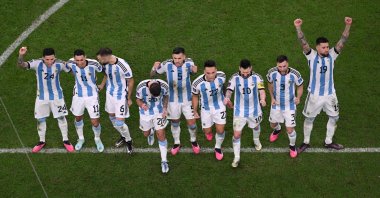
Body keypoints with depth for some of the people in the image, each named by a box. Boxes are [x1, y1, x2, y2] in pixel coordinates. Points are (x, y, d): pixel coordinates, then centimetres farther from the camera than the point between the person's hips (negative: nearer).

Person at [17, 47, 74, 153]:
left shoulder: (59, 64, -19)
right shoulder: (37, 63, -22)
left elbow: (71, 70, -2)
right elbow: (22, 65, -35)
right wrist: (21, 55, -55)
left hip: (57, 96, 0)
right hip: (42, 96, 0)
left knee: (61, 117, 11)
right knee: (40, 119, 12)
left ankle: (66, 140, 29)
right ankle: (42, 141, 32)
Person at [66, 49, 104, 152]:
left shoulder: (93, 64, -27)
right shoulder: (71, 63, -19)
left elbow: (102, 70, -5)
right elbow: (65, 65, 7)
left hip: (92, 96, -3)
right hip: (78, 95, 3)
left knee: (95, 122, -1)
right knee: (78, 118, 20)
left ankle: (97, 139, 31)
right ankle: (81, 138, 47)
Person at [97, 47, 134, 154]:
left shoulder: (122, 65, -28)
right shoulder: (105, 64, -10)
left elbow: (131, 81, -14)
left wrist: (129, 98, -6)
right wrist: (102, 85, 25)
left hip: (121, 96, -6)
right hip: (110, 93, 7)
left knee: (119, 122, -7)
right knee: (112, 116, 18)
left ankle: (128, 141, 20)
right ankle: (123, 136, 41)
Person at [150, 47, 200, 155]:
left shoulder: (189, 63, -17)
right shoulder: (167, 64, -18)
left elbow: (193, 71, 5)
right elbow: (152, 74, -6)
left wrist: (194, 70, -21)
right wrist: (155, 68, -30)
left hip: (187, 98, 0)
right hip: (173, 99, 0)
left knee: (191, 122, 4)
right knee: (174, 122, 14)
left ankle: (193, 141, 33)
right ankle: (177, 143, 37)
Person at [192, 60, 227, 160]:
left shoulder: (222, 76, -25)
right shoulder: (197, 83, -32)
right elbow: (195, 96, -10)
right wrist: (195, 111, 2)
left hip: (219, 106, 1)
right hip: (206, 108, -1)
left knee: (220, 130, -1)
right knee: (207, 131, 12)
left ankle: (218, 148, 30)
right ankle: (209, 131, 52)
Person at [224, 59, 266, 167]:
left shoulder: (257, 77, -13)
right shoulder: (234, 78, -13)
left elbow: (261, 90, -19)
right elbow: (229, 90, -12)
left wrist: (263, 99, -42)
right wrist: (227, 97, -37)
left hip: (254, 110, 1)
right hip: (239, 111, -1)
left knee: (256, 127, 29)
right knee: (236, 134, -6)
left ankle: (256, 140, 63)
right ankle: (236, 157, 9)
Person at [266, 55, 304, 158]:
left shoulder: (295, 74, -25)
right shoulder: (272, 72, -20)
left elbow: (300, 86, -5)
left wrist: (298, 97, -16)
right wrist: (272, 97, -2)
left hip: (290, 105, -3)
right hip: (276, 104, 3)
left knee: (290, 129, -5)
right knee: (273, 124, 22)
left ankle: (292, 146, 27)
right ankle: (277, 130, 61)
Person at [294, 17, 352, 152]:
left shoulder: (332, 55, -7)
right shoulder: (312, 56, -13)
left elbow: (343, 41, -16)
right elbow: (303, 42, -26)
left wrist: (348, 26, -30)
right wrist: (298, 28, -41)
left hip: (330, 94, 3)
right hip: (314, 95, -3)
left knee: (334, 118, 15)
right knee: (309, 119, 11)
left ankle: (328, 142, 36)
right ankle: (306, 142, 32)